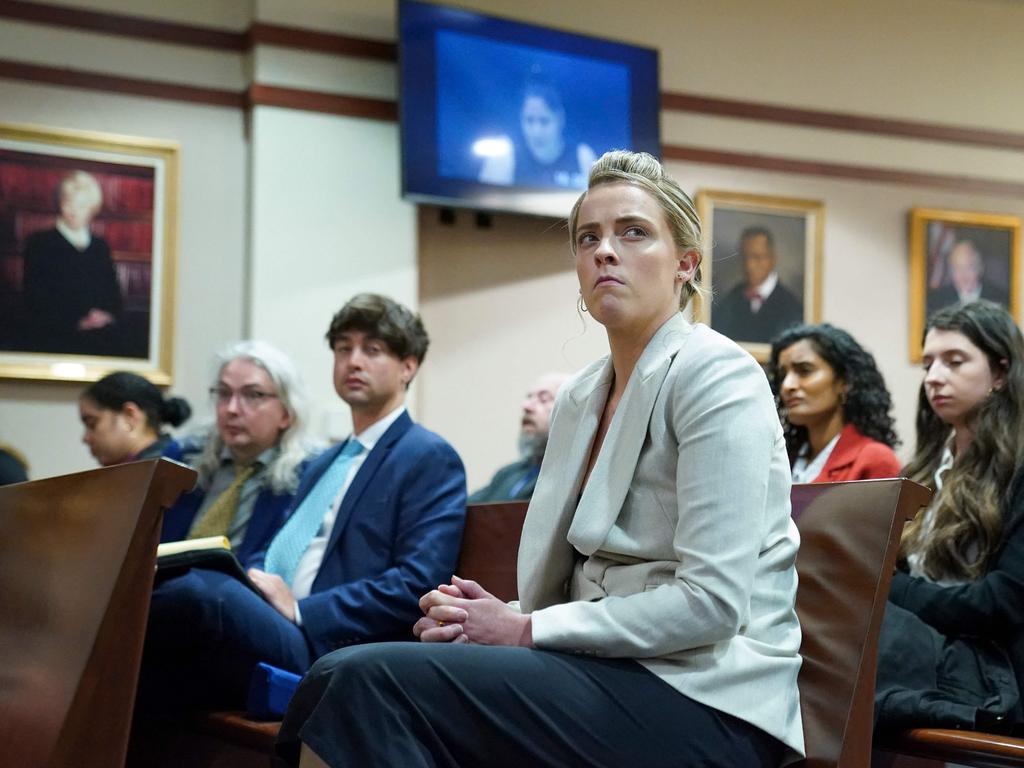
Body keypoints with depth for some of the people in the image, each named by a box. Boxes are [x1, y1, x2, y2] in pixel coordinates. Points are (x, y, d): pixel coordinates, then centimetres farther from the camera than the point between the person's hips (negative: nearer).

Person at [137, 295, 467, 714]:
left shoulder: (430, 458, 5)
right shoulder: (324, 465, 32)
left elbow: (418, 584, -8)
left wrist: (300, 610, -15)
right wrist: (250, 577, 3)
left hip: (323, 650, -7)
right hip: (258, 624, 7)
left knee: (201, 589, -36)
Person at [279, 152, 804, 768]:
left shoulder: (716, 375, -9)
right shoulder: (580, 399, 15)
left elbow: (711, 602, -17)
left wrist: (525, 629, -13)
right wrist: (491, 615, -5)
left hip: (706, 705, -7)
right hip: (606, 671, 7)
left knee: (373, 683, -23)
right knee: (347, 677, -17)